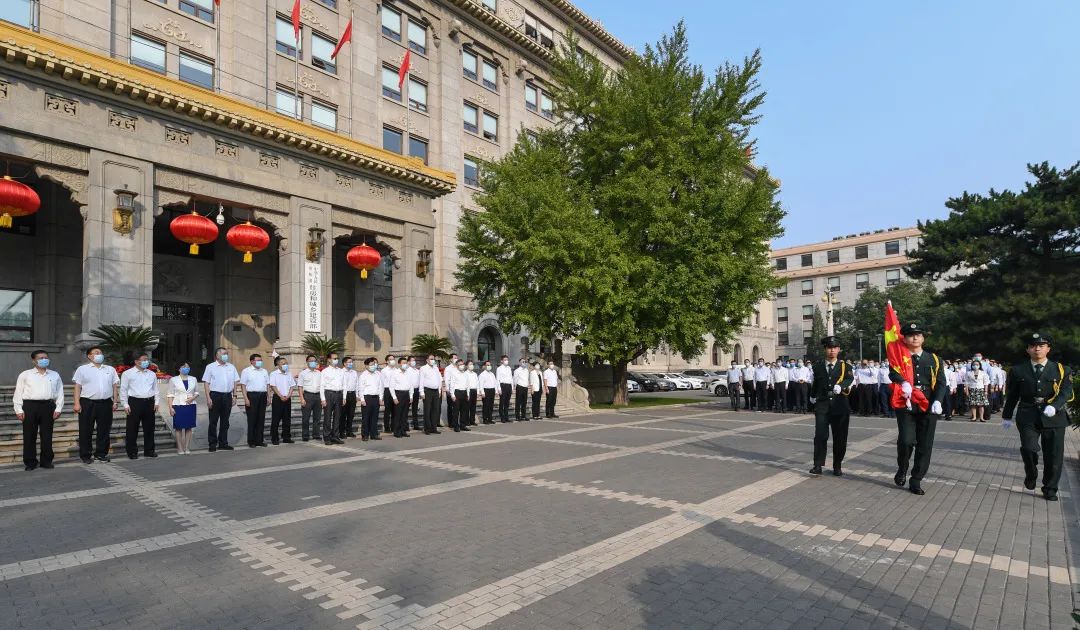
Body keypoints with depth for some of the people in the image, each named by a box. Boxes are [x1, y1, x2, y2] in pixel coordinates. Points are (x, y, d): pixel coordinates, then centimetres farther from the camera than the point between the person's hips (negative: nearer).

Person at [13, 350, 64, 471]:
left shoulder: (55, 375, 13)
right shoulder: (25, 374, 7)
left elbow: (60, 393, 10)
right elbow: (18, 393, 5)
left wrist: (58, 408, 1)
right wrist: (19, 410, -3)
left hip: (48, 406, 1)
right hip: (30, 405, -1)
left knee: (47, 435, 5)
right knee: (29, 435, 3)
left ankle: (46, 461, 12)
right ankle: (30, 462, 12)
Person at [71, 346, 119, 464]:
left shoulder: (110, 369, 13)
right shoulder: (82, 369, 4)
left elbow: (115, 386, 13)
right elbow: (77, 387, 0)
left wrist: (115, 402, 5)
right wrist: (77, 403, -8)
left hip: (106, 403, 3)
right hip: (88, 403, -3)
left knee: (104, 430, 7)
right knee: (86, 431, 3)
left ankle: (101, 453, 17)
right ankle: (85, 455, 12)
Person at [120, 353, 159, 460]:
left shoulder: (152, 374, 13)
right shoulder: (127, 374, 0)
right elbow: (123, 390, -1)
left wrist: (156, 402, 8)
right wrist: (125, 405, -6)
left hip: (149, 402, 4)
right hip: (134, 402, -4)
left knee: (149, 428, 9)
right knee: (132, 429, 0)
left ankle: (149, 450, 17)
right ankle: (132, 452, 9)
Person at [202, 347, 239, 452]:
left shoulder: (231, 367, 12)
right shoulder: (210, 367, 1)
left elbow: (235, 382, 14)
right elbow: (206, 383, -3)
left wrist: (234, 396, 7)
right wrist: (208, 398, -11)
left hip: (227, 396, 4)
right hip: (215, 396, -4)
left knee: (225, 421, 9)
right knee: (213, 421, 1)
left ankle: (223, 443, 17)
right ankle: (212, 444, 9)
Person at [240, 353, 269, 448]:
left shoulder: (264, 371, 16)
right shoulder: (246, 371, 1)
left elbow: (268, 385, 17)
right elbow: (243, 386, -4)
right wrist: (246, 399, -12)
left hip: (263, 396, 5)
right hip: (252, 395, -4)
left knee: (261, 419, 6)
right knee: (252, 419, -2)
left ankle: (260, 440, 13)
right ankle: (251, 441, 5)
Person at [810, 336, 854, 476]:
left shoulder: (844, 366, 3)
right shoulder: (818, 366, 8)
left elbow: (850, 379, -16)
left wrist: (841, 386, -35)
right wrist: (813, 396, 29)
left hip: (840, 406, 0)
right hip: (822, 405, 0)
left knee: (840, 438, 5)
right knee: (820, 436, -8)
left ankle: (837, 466, 17)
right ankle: (818, 465, -4)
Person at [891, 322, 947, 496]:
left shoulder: (934, 359, 11)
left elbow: (941, 382, 4)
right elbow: (893, 373, -14)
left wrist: (937, 401, -13)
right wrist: (903, 382, -36)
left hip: (928, 408, 2)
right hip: (906, 406, -2)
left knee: (924, 445, 2)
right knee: (906, 441, -14)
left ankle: (916, 481, 13)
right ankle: (902, 470, 14)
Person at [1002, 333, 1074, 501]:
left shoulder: (1061, 370, 5)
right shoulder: (1017, 371, 6)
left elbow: (1067, 392, -7)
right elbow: (1011, 395, 12)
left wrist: (1054, 406, -26)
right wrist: (1007, 416, 15)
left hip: (1054, 417, 0)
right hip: (1028, 417, 0)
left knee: (1054, 455, 3)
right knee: (1028, 448, -16)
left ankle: (1050, 489, 20)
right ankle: (1031, 475, 14)